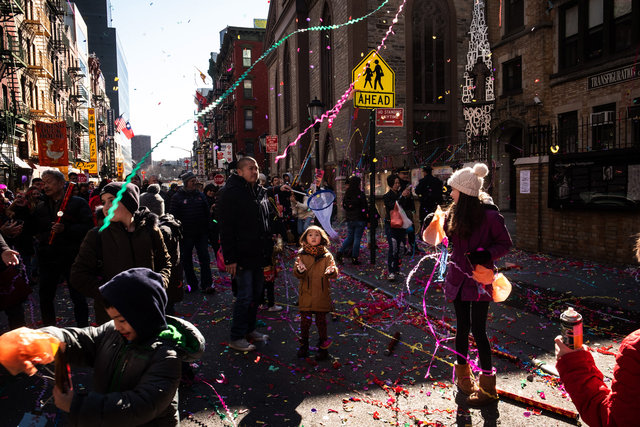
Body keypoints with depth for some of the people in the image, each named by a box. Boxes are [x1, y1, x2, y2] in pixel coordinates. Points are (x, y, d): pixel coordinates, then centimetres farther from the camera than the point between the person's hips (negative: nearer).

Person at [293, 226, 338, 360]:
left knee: (321, 321, 8)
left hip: (322, 295, -1)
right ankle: (304, 345, 27)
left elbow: (334, 273, -9)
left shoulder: (326, 255, 0)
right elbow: (296, 273, -5)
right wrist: (300, 270, -28)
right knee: (305, 320, 8)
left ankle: (323, 347, 23)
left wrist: (331, 271, -32)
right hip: (306, 295, 1)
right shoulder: (301, 254, 2)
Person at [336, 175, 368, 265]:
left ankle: (340, 252, 3)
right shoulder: (360, 194, -12)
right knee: (357, 239, 2)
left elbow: (343, 206, 11)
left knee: (349, 237, 17)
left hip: (349, 220, 5)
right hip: (359, 220, -5)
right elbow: (365, 207, -11)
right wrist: (368, 220, -4)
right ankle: (354, 258, 6)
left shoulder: (347, 193, 3)